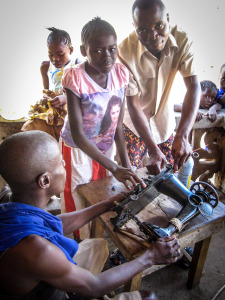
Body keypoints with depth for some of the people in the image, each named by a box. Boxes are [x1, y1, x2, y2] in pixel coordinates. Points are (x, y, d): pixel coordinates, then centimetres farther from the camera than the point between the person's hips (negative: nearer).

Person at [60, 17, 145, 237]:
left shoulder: (120, 73, -9)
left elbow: (118, 124, -6)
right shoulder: (75, 78, -24)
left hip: (106, 147, 5)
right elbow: (77, 134, -27)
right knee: (79, 206, 9)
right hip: (78, 149, -4)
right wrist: (114, 168, -33)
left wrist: (126, 164, -12)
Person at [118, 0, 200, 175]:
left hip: (165, 122, 3)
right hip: (134, 125, -2)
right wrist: (153, 150, -34)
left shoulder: (181, 41, -15)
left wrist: (182, 135, -39)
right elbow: (133, 104, -26)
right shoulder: (126, 51, -24)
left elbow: (193, 87, -23)